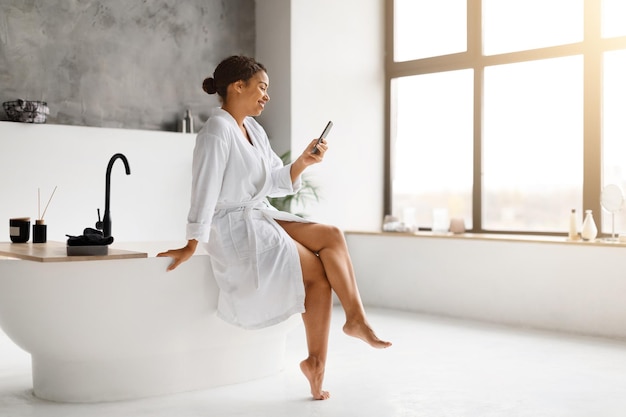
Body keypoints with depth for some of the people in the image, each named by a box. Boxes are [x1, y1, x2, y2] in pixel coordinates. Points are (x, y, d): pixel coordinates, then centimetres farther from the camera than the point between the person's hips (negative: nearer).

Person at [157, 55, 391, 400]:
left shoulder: (254, 129, 11)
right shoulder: (217, 130, -15)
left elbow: (276, 183, 11)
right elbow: (204, 190, -18)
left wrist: (303, 162, -5)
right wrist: (191, 246, -18)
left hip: (261, 219, 8)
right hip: (236, 229, -8)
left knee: (332, 236, -10)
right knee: (320, 274, -10)